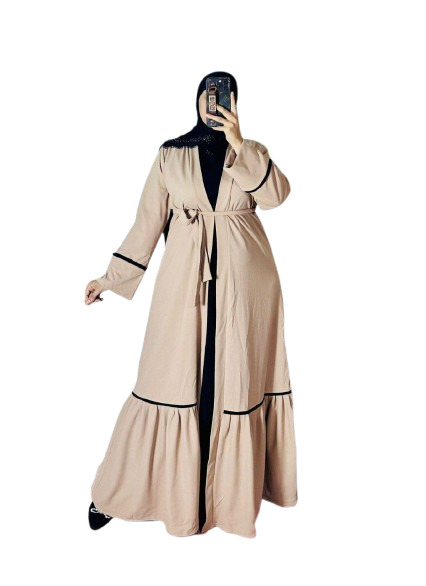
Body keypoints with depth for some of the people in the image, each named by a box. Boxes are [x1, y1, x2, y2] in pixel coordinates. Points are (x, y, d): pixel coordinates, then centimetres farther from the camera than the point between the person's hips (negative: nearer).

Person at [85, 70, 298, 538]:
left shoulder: (254, 152, 10)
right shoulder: (170, 154, 9)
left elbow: (276, 196, -10)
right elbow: (147, 222, 7)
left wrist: (239, 144, -16)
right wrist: (110, 278, 4)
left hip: (245, 281, 1)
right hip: (186, 281, 0)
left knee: (239, 379, 6)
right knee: (173, 379, 1)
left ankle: (236, 491, 24)